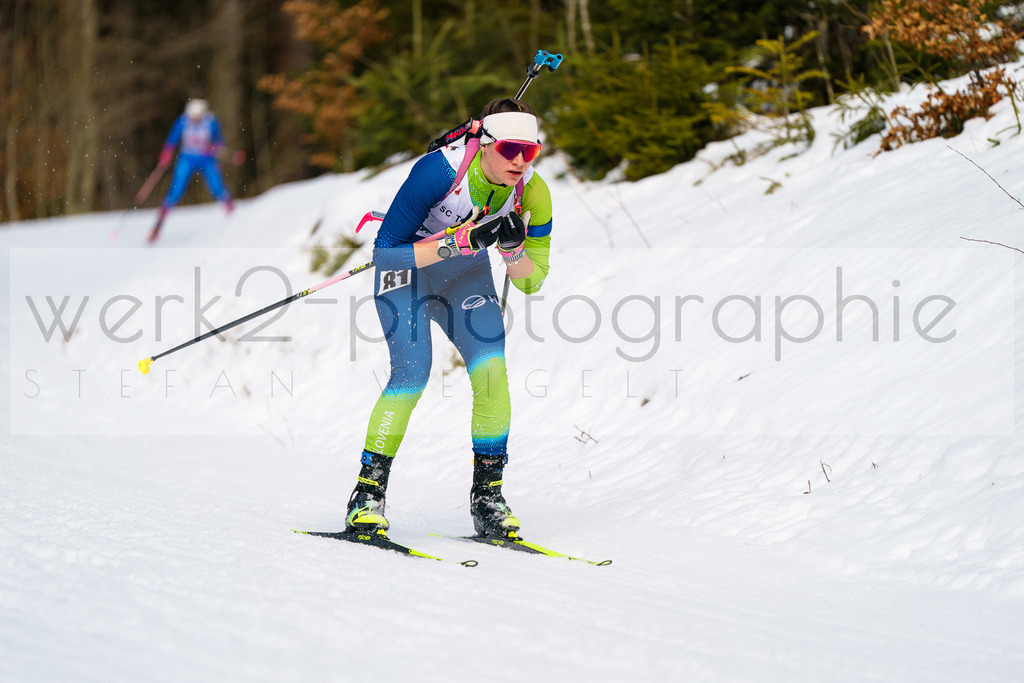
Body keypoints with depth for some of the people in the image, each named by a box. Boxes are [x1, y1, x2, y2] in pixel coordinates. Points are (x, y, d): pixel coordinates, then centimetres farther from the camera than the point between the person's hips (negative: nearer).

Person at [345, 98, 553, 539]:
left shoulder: (533, 192, -17)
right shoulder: (440, 170, -31)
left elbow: (530, 283, -8)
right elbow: (388, 247, -27)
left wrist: (513, 249, -30)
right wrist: (459, 242, -37)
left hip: (465, 271, 4)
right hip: (405, 263, -4)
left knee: (493, 372, -16)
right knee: (412, 373, -21)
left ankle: (487, 494, -4)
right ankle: (367, 493, -11)